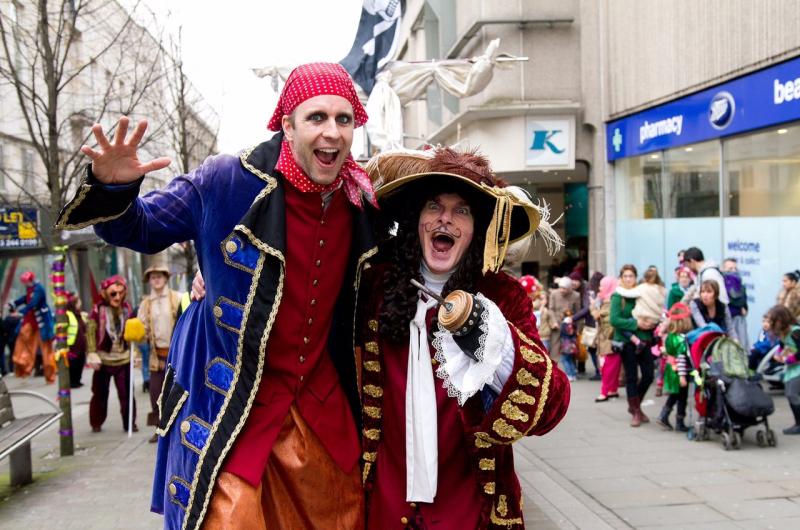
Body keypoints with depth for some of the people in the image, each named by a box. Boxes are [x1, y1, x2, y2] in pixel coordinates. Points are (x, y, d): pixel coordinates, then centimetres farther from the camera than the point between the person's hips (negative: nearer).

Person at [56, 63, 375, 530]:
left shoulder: (362, 201, 1)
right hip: (231, 405, -4)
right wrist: (112, 189, -22)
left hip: (325, 410, 5)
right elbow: (141, 229, -3)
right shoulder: (226, 182, -12)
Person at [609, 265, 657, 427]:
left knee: (648, 375, 1)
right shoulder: (618, 297, -4)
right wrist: (636, 323, -18)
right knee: (631, 377, 1)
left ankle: (635, 405, 23)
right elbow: (614, 320, -14)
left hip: (643, 340, 4)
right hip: (626, 341, -4)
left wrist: (651, 323, -9)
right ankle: (636, 412, 13)